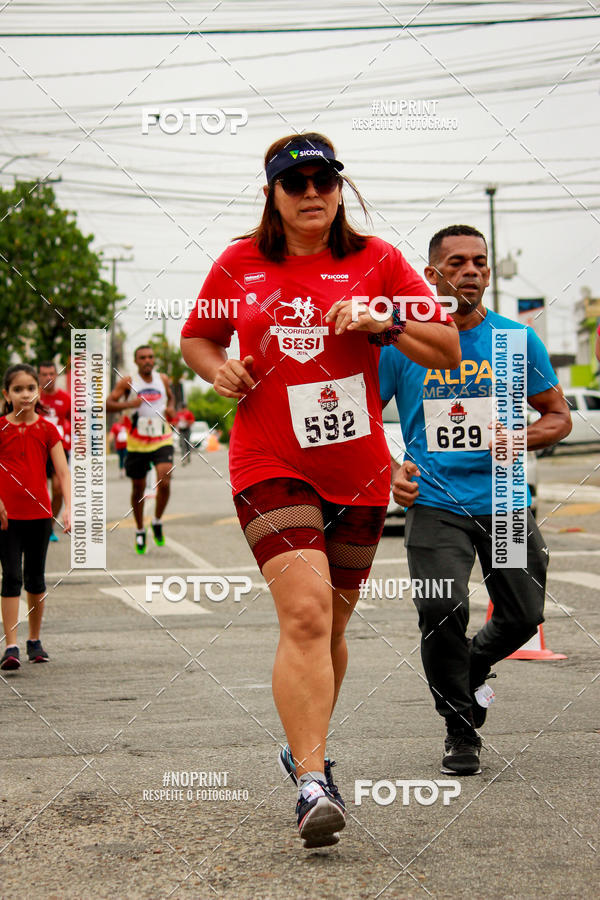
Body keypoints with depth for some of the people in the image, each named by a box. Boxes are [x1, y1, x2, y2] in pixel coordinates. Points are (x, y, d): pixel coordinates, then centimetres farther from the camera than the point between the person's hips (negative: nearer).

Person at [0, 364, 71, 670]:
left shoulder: (47, 429, 0)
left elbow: (63, 472, -4)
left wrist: (68, 508, -16)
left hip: (39, 513, 2)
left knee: (36, 578, 12)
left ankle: (34, 640, 26)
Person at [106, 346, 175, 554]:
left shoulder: (163, 379, 6)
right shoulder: (128, 382, -3)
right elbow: (108, 404, -7)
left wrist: (170, 408, 5)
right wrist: (128, 404, -23)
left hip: (162, 441, 1)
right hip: (137, 443, -1)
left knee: (164, 482, -19)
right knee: (138, 488, 9)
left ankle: (157, 521, 6)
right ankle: (140, 531, 28)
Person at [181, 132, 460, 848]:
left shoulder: (376, 260, 3)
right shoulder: (236, 265, 4)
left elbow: (448, 350, 4)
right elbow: (195, 339, 19)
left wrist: (384, 325, -13)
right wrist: (217, 368, -3)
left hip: (357, 470, 2)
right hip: (270, 466, -2)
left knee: (329, 623, 13)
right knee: (305, 613, -20)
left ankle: (303, 745, 37)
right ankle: (312, 782, -19)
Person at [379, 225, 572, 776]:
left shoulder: (518, 340, 3)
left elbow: (559, 415, 10)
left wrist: (523, 439, -12)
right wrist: (390, 470, -14)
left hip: (505, 503, 3)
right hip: (435, 505, -2)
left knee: (524, 616, 3)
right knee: (443, 612, -19)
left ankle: (473, 668, 40)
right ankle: (461, 730, 5)